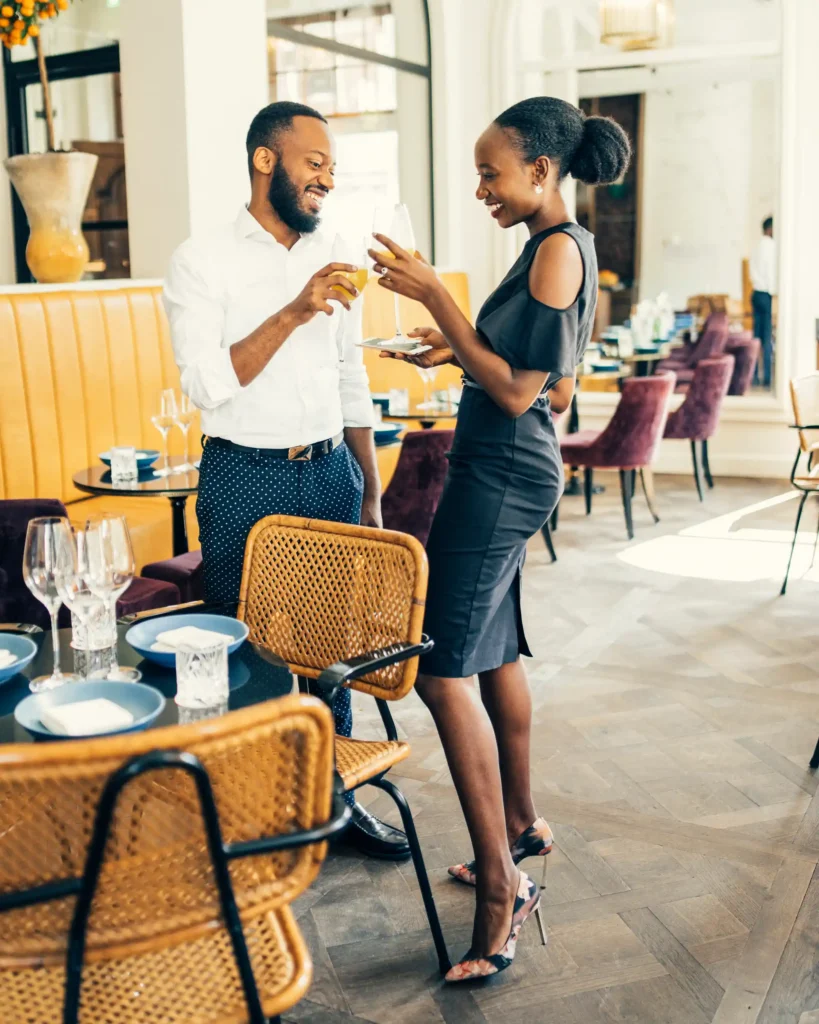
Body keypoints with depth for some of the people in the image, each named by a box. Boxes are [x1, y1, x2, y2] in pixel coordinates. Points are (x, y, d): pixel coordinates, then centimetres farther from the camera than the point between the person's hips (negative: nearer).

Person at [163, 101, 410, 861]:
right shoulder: (202, 263, -6)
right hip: (246, 482, -5)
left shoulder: (330, 263, 10)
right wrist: (293, 313, -22)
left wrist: (370, 494, 13)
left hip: (330, 473, 5)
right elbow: (208, 385, -16)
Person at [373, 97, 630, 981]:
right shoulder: (559, 246, 15)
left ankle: (501, 880, -6)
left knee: (444, 669, -12)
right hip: (509, 470, 11)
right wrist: (459, 347, 13)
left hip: (502, 474, -11)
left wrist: (434, 297, -19)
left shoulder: (560, 250, -15)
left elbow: (519, 392, -21)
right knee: (495, 653, 19)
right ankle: (521, 825, 35)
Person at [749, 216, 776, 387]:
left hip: (756, 293, 8)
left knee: (757, 336, 10)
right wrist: (775, 295, -13)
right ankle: (767, 378, -5)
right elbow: (772, 272, -16)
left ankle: (754, 375, 12)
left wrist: (758, 286, 13)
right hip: (768, 295, -8)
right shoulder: (771, 246, -12)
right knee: (769, 338, -5)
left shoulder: (757, 246, 12)